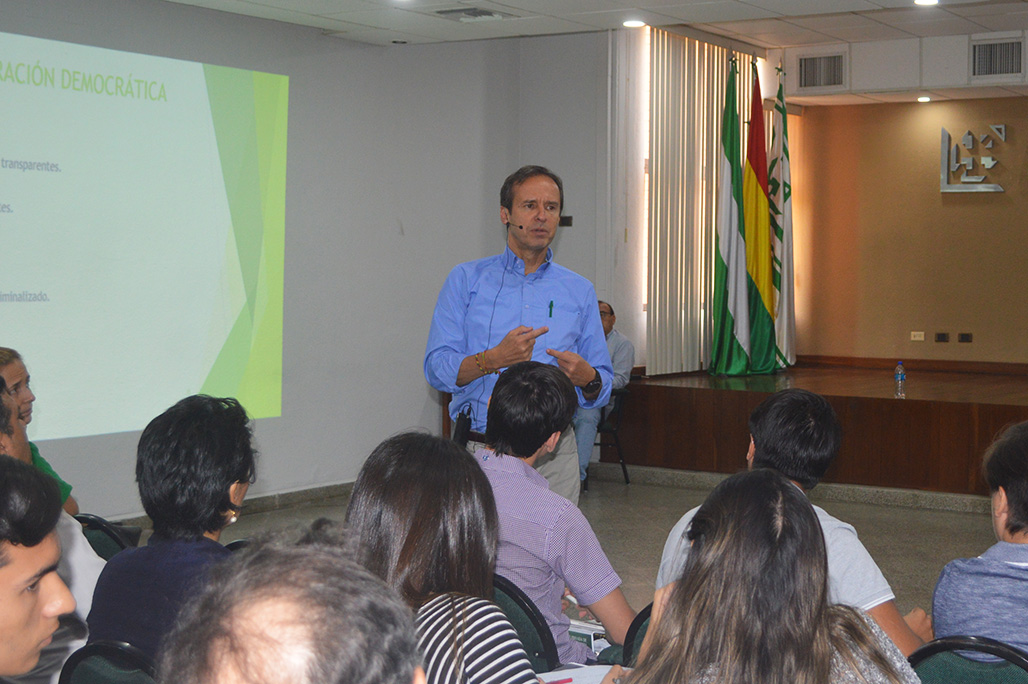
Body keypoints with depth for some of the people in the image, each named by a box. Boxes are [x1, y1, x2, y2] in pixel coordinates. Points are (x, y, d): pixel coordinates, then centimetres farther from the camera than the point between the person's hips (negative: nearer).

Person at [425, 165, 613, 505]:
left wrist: (587, 378, -11)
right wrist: (495, 359, -18)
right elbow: (437, 369, -3)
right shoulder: (467, 280, 6)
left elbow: (602, 389, 11)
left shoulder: (579, 292, 12)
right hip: (481, 451, -2)